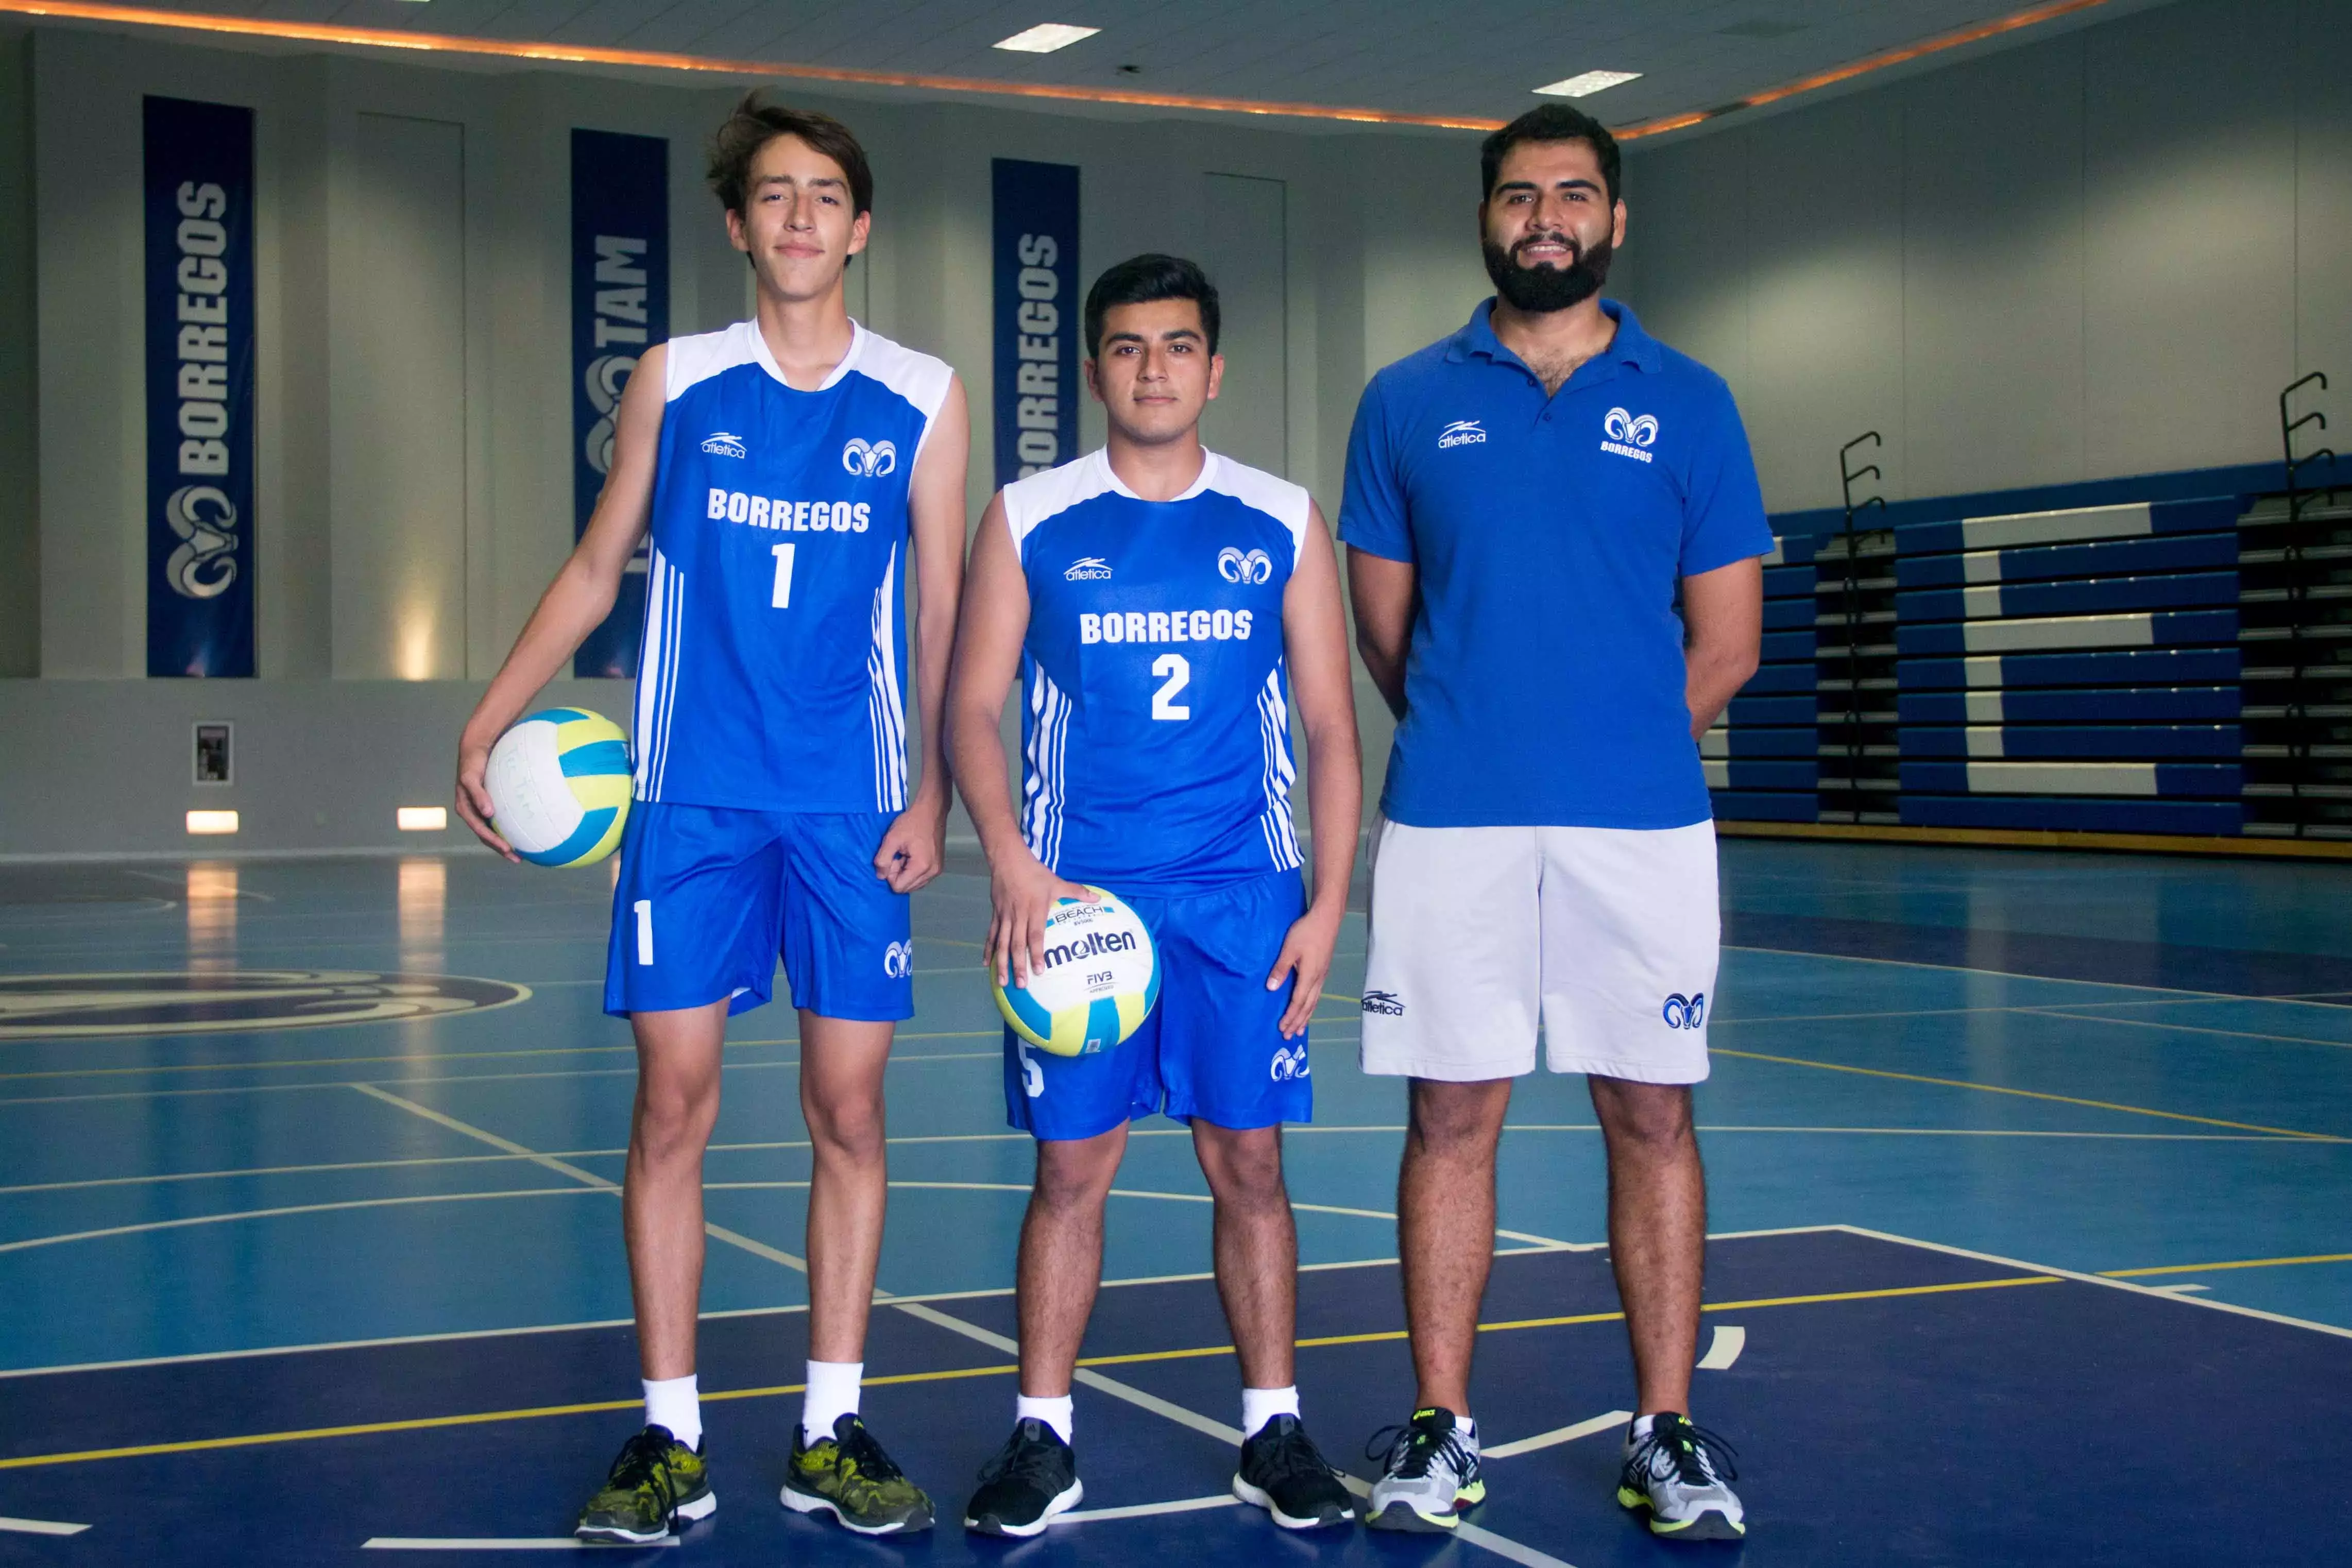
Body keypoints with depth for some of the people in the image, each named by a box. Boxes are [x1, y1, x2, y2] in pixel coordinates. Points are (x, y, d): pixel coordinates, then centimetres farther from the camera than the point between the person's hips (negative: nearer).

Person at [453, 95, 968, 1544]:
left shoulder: (922, 397, 4)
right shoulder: (676, 382, 6)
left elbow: (945, 606, 6)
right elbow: (596, 568, 14)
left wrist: (931, 795, -1)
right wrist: (488, 721, 7)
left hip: (852, 806, 0)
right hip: (691, 797, 0)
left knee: (848, 1108, 1)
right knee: (673, 1099, -2)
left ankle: (831, 1435, 12)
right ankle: (672, 1438, 8)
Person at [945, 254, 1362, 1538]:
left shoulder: (1282, 524, 7)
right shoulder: (1030, 519, 5)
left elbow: (1330, 725, 8)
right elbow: (973, 710, 3)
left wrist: (1328, 901, -1)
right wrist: (1012, 866, -12)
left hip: (1243, 897, 1)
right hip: (1075, 894, -1)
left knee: (1248, 1162, 4)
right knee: (1070, 1166, 2)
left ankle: (1272, 1430, 15)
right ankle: (1041, 1436, 12)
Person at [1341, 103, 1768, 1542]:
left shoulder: (1687, 401, 7)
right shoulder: (1408, 402, 8)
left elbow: (1726, 643, 8)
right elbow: (1386, 624, 11)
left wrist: (1611, 745, 9)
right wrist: (1477, 740, 10)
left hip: (1644, 824, 0)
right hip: (1449, 824, 0)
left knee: (1652, 1115, 3)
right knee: (1453, 1114, 3)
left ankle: (1669, 1432, 13)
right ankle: (1442, 1427, 12)